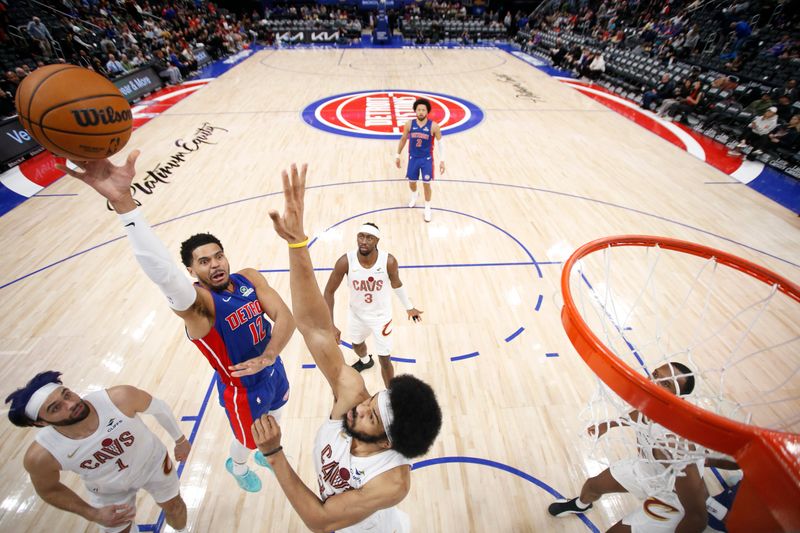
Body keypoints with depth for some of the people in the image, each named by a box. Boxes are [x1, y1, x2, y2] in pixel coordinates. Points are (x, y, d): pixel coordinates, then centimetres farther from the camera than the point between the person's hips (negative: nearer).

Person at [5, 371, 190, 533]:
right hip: (110, 491, 0)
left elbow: (159, 408, -17)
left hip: (154, 463, 0)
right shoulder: (40, 456, -31)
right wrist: (93, 514, -13)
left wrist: (180, 439, -4)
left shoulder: (121, 397, -39)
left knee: (174, 507, 23)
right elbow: (49, 490, -7)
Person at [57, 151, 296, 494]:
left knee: (274, 414, 32)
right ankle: (237, 467, 59)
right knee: (247, 439, 22)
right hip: (241, 388, -5)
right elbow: (163, 273, -50)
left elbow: (285, 317, -18)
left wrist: (267, 357, -32)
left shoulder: (250, 278, -14)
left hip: (271, 368, 5)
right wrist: (123, 202, -63)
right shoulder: (197, 303, -29)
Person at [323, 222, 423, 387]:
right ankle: (365, 361, 68)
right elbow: (329, 291, -16)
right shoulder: (345, 261, -28)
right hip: (357, 313, 3)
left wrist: (409, 307, 6)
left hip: (381, 315, -2)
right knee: (357, 344, 31)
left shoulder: (389, 261, -28)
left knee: (385, 360, 5)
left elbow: (396, 284, -6)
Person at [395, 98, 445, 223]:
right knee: (411, 181, 15)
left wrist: (442, 160, -9)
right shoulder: (409, 124, -7)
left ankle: (427, 209, 17)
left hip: (427, 159, -2)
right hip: (413, 158, 2)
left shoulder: (433, 126, -13)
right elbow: (403, 140, 6)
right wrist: (398, 155, 10)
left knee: (426, 184, -1)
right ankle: (414, 196, 51)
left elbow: (440, 143, -5)